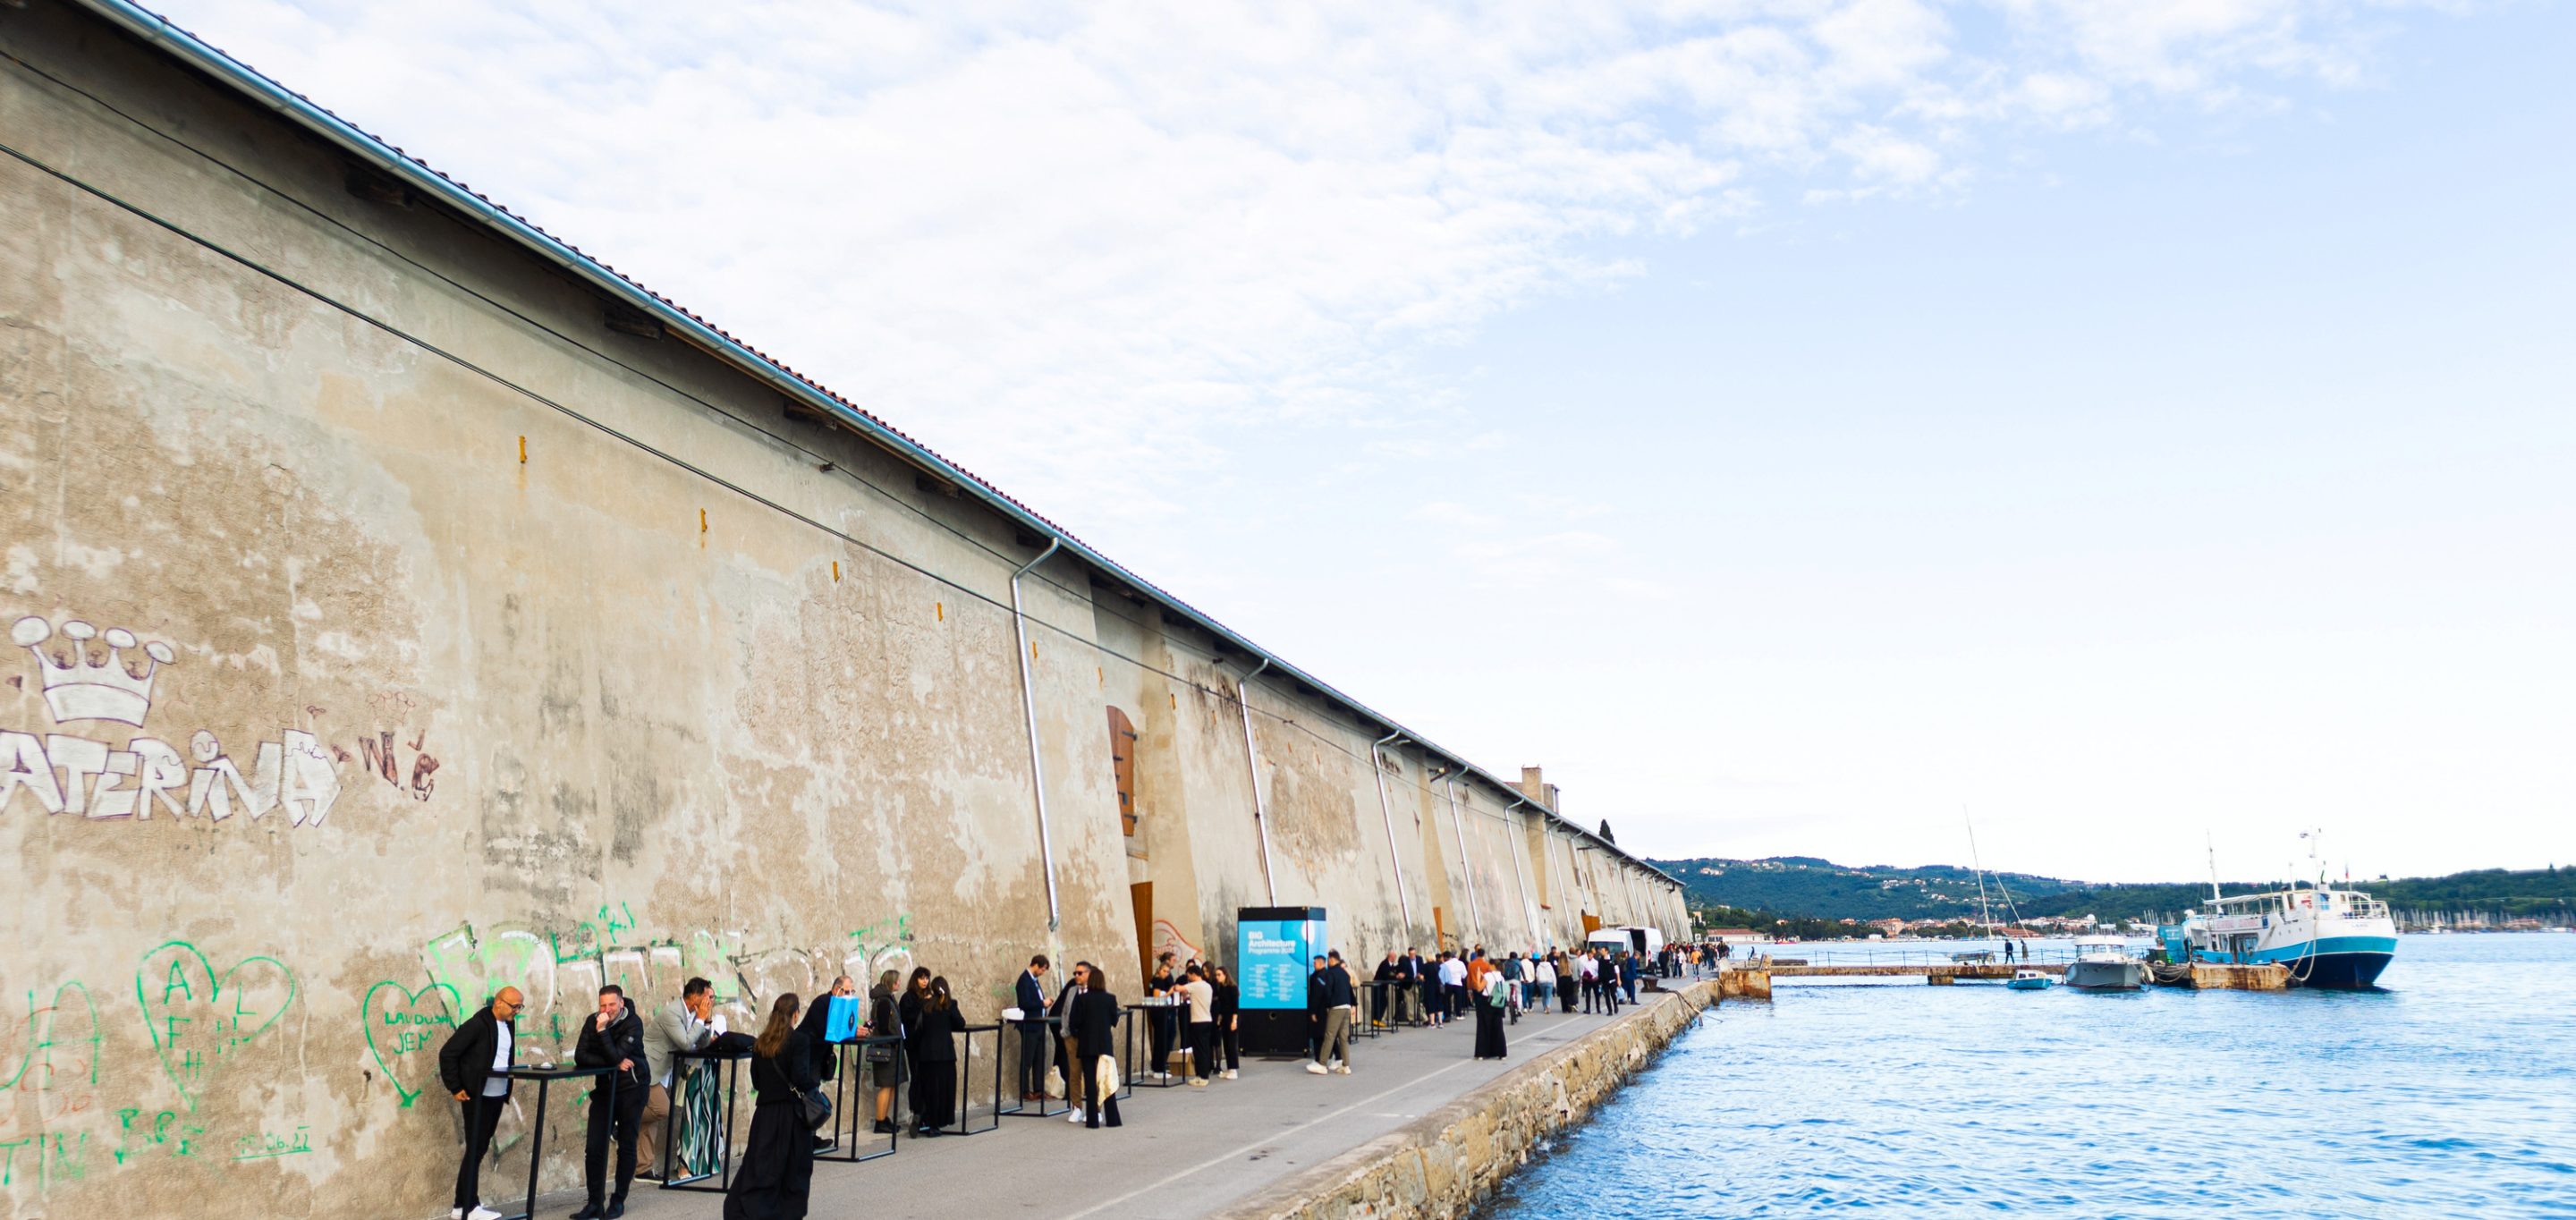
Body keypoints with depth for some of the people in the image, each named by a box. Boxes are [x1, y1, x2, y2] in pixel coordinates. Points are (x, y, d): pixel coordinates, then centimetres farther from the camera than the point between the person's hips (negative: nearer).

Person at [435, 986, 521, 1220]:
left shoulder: (509, 1024, 8)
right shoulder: (479, 1024, -16)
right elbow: (447, 1053, -16)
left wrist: (508, 1089, 13)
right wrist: (455, 1088, -13)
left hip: (497, 1096, 8)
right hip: (478, 1097, -8)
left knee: (481, 1149, 12)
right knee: (475, 1150, -2)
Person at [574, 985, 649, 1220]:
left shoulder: (633, 1023, -14)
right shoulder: (593, 1021, -1)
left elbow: (615, 1056, -23)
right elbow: (580, 1056, -9)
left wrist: (602, 1031, -30)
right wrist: (615, 1064, -18)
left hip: (631, 1088, -4)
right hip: (604, 1088, 4)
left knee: (626, 1146, 2)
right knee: (594, 1147, -4)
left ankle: (619, 1201, 13)